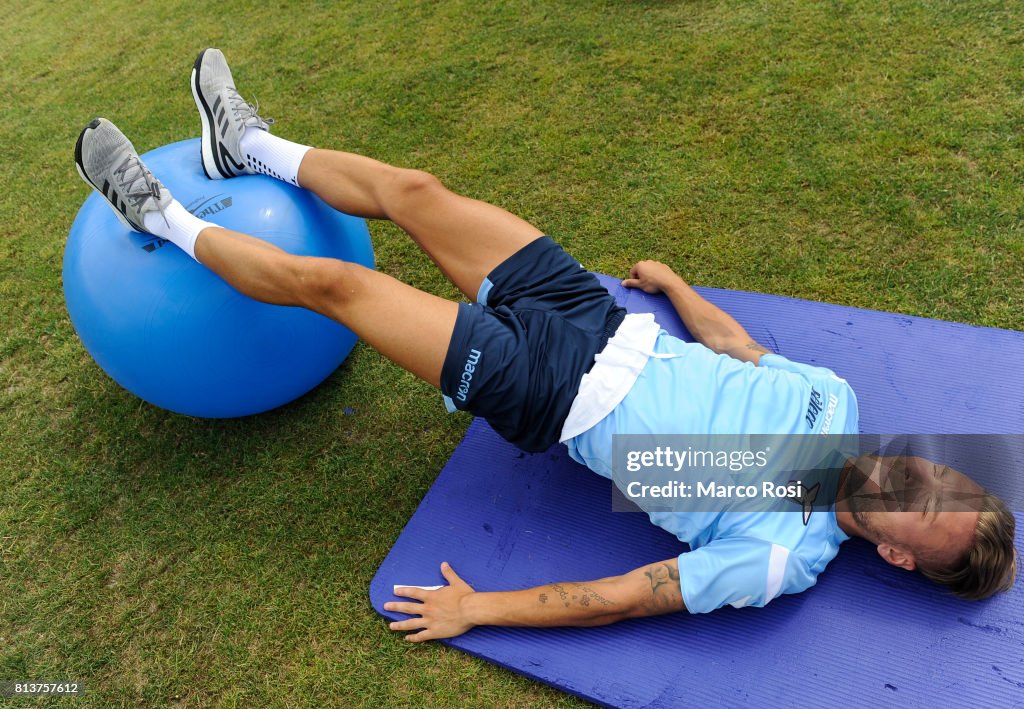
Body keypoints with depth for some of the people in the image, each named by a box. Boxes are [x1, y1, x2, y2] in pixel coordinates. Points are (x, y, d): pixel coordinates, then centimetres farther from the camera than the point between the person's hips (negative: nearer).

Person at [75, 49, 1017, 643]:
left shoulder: (780, 558, -14)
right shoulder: (840, 399, 3)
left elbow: (623, 598, -16)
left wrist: (477, 610, -14)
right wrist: (671, 281, 26)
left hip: (548, 394, -6)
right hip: (605, 323, 6)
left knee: (328, 281, -10)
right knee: (408, 189, 1)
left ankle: (162, 217, 18)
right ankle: (248, 147, 29)